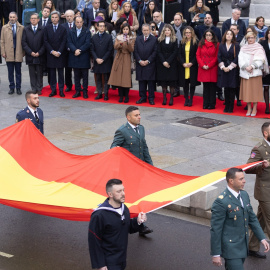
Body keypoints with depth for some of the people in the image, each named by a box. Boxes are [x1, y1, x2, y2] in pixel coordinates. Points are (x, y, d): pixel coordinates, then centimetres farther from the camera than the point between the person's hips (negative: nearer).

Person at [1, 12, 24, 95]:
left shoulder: (21, 28, 5)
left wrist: (23, 52, -1)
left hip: (18, 53, -1)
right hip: (8, 53, 1)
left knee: (18, 72, 5)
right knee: (10, 72, 4)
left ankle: (18, 88, 11)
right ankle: (11, 88, 11)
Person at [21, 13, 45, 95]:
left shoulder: (42, 30, 1)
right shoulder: (26, 30, 6)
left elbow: (44, 43, -1)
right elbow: (23, 43, 2)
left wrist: (39, 53, -11)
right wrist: (30, 52, -9)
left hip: (40, 56, -1)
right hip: (30, 56, 1)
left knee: (39, 74, 4)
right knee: (32, 74, 5)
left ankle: (39, 89, 12)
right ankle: (34, 89, 12)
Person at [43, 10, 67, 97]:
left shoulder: (63, 28, 2)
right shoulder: (47, 28, 6)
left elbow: (64, 41, -2)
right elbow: (45, 41, 2)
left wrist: (59, 52, -12)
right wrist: (52, 51, -9)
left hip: (60, 54, -1)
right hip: (50, 54, 1)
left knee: (60, 73, 3)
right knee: (52, 73, 4)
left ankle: (61, 90, 8)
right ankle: (53, 90, 9)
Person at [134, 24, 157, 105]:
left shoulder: (154, 39, 0)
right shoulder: (138, 39, 10)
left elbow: (155, 52, -4)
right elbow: (135, 51, 7)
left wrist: (148, 61, -10)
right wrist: (139, 61, -6)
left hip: (150, 64, -3)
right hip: (140, 64, 3)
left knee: (151, 82, 0)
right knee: (141, 82, 6)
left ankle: (151, 98, 6)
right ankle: (142, 97, 13)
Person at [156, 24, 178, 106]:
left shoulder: (174, 40, 2)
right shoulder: (160, 40, 6)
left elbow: (175, 52, -4)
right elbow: (159, 52, 1)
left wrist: (168, 61, -12)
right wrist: (163, 62, -11)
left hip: (171, 63, -1)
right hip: (162, 63, 2)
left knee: (172, 81, -2)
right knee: (163, 82, 2)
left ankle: (171, 98, 4)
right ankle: (164, 98, 8)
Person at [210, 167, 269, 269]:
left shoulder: (244, 195, 6)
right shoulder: (221, 202, -20)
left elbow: (252, 218, 16)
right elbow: (215, 229, -17)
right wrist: (215, 254, -15)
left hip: (243, 246, 8)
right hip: (230, 248, -8)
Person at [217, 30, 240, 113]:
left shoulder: (236, 46, 0)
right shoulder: (221, 45, 8)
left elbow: (236, 58, -5)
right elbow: (219, 57, 5)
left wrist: (229, 67, -12)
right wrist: (223, 67, -8)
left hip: (233, 70, -2)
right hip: (223, 69, 2)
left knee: (232, 88, -2)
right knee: (226, 88, 5)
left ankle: (231, 107, 2)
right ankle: (226, 106, 11)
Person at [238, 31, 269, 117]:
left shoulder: (259, 48, 3)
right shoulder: (243, 48, 11)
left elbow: (260, 60, -6)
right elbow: (241, 59, 1)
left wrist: (252, 66, -17)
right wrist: (246, 67, -14)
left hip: (256, 72, -3)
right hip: (245, 73, 3)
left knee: (255, 90, -2)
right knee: (247, 91, 3)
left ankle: (254, 109, 4)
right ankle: (249, 109, 10)